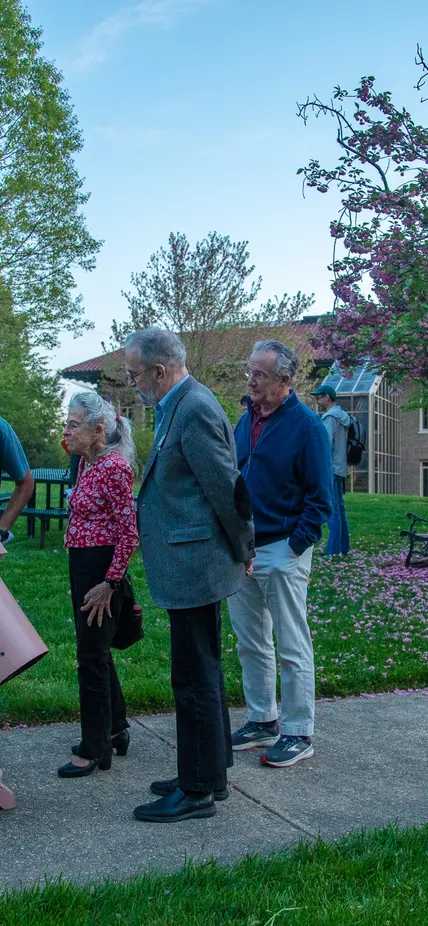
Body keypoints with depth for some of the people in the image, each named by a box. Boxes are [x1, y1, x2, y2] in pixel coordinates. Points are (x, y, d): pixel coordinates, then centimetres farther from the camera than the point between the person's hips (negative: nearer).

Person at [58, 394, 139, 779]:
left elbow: (129, 532, -19)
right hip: (82, 566, 9)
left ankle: (96, 749, 13)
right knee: (96, 651, 18)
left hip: (102, 569, -9)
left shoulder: (114, 467, -18)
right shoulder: (87, 463, 10)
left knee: (92, 656, -1)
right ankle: (116, 730, 34)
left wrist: (109, 583, -19)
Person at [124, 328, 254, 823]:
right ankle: (210, 773, 32)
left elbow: (227, 488, -18)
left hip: (194, 567, -11)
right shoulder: (178, 407, 14)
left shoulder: (195, 411, -19)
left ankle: (198, 791, 12)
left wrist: (242, 551, -5)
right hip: (191, 568, 11)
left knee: (195, 678, 0)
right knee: (202, 673, 19)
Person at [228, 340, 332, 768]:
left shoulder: (306, 425, -10)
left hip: (282, 551, -7)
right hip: (242, 549, 7)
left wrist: (297, 545, -16)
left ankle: (298, 733, 13)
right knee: (250, 644, 15)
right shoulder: (246, 420, 10)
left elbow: (319, 495, -10)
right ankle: (262, 721, 28)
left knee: (292, 648, 2)